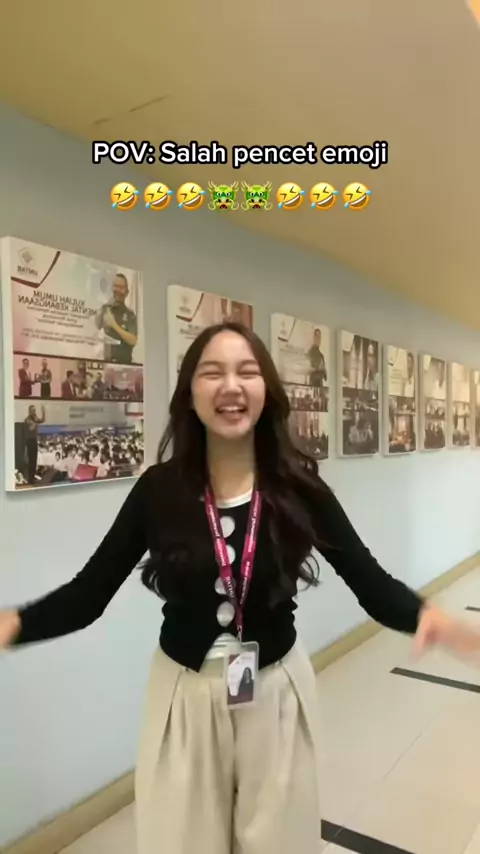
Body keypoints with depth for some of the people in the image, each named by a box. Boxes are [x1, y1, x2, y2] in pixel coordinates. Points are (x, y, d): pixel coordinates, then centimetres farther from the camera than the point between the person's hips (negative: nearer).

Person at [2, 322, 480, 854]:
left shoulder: (299, 488, -11)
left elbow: (370, 582, -11)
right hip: (184, 696, 0)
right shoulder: (158, 489, -12)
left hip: (276, 694, 1)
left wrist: (424, 615, -31)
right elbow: (88, 593, -9)